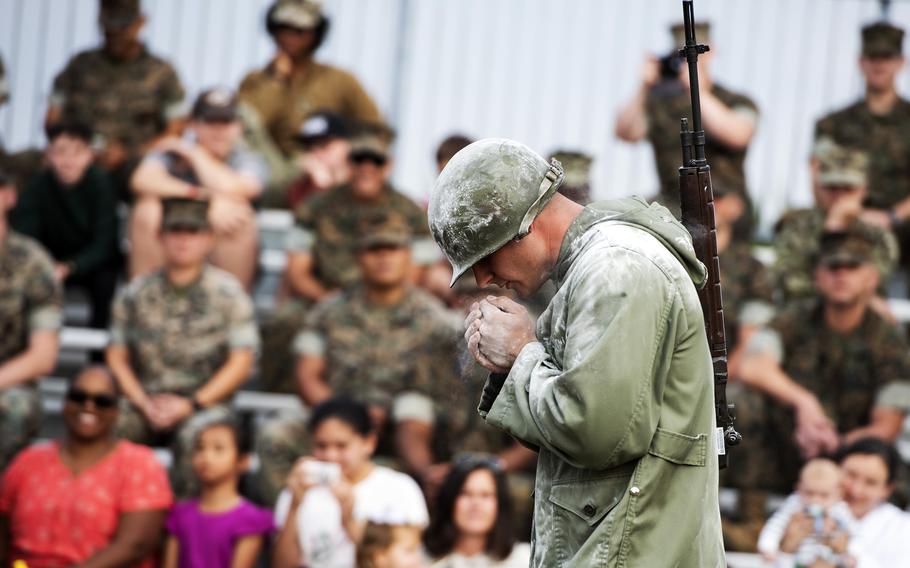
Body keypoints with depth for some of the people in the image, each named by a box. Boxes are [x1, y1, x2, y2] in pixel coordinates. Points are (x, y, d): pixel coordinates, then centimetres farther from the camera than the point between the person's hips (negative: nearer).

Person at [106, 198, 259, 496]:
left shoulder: (228, 292, 5)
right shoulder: (136, 293, 13)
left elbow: (241, 362, 0)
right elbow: (117, 357, 11)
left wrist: (191, 404, -10)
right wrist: (143, 402, -6)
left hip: (204, 403, -3)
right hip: (146, 402, 3)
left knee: (197, 433, -38)